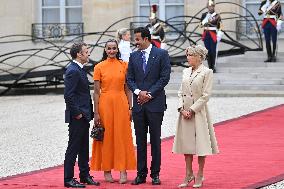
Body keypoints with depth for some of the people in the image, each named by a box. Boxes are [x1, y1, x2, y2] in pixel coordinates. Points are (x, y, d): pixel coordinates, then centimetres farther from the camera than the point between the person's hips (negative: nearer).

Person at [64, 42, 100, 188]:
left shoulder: (79, 69, 14)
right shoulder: (73, 71, -17)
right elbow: (68, 95, -22)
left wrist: (89, 113, 17)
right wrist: (77, 113, -18)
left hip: (84, 116, 10)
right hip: (77, 117, -10)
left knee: (84, 148, 15)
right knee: (73, 147, -4)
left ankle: (85, 176, 23)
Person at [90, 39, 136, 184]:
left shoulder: (124, 65, 5)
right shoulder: (99, 67, 0)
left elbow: (127, 89, 7)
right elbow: (96, 91, -1)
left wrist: (130, 107, 0)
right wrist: (96, 113, -5)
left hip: (121, 103, 1)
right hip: (105, 103, -1)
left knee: (122, 136, 1)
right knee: (106, 137, 3)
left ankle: (123, 171, 3)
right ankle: (107, 170, 9)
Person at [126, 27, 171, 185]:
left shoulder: (161, 54, -1)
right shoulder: (134, 56, 11)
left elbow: (165, 77, -6)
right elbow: (130, 78, 11)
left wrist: (150, 94, -10)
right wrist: (138, 92, -8)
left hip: (155, 103, -4)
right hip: (139, 104, 4)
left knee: (155, 140, 1)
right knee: (140, 140, 5)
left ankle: (155, 174, 7)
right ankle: (141, 174, 9)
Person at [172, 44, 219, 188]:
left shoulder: (207, 72, -8)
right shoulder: (186, 72, 10)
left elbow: (205, 95, -12)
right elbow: (181, 92, 10)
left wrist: (192, 110, -14)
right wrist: (181, 108, -4)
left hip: (199, 113, -6)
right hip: (185, 112, 6)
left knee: (200, 143, 0)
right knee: (186, 143, 9)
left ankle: (199, 176, 9)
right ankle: (188, 174, 18)